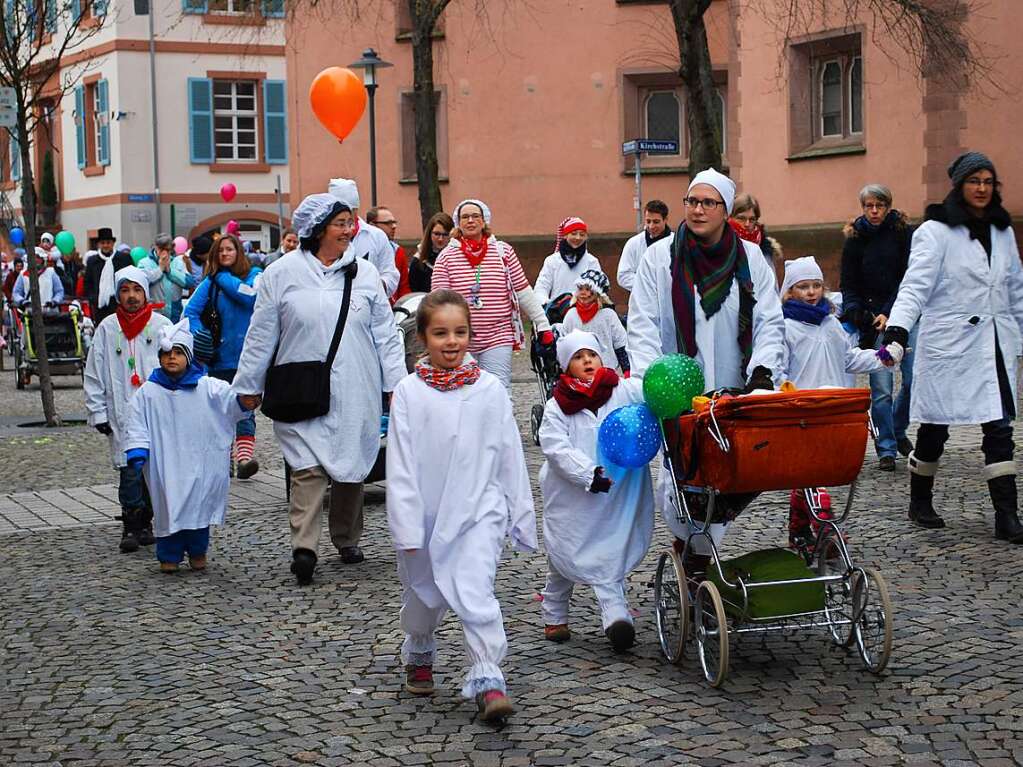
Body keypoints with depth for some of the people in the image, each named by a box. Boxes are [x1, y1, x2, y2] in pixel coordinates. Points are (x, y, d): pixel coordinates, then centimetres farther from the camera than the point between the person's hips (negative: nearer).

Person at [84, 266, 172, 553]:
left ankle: (145, 523, 20)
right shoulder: (107, 328, 4)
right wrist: (98, 412, 3)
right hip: (122, 414, 0)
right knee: (130, 472, -8)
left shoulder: (161, 325, 1)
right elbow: (94, 375, 8)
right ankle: (131, 527, 1)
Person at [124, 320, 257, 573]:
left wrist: (244, 401, -38)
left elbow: (230, 400, -15)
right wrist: (136, 453, -9)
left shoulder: (207, 387, -1)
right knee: (168, 508, 1)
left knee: (199, 505, 6)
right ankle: (169, 555, 15)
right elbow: (137, 427, 4)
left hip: (199, 464, 0)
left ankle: (197, 552, 24)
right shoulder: (148, 393, 2)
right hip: (165, 467, 0)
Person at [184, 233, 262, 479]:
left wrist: (222, 277, -6)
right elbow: (191, 310, -1)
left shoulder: (254, 275, 3)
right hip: (220, 357, 2)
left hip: (248, 355, -2)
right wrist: (199, 336, -16)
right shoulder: (210, 282, 6)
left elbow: (249, 295, -17)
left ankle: (244, 456, -15)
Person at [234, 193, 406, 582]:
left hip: (355, 394, 3)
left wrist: (396, 384, 5)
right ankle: (303, 547, -15)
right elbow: (261, 336, 5)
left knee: (351, 467, 9)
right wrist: (247, 386, 7)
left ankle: (347, 540, 25)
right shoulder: (282, 273, 0)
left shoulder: (365, 272, 6)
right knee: (308, 468, -12)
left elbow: (385, 333, 9)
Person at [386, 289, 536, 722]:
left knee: (474, 593, -17)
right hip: (427, 512, 1)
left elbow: (510, 456, 4)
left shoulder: (489, 389, -1)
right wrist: (406, 525, -10)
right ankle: (419, 657, 44)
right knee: (423, 593, 17)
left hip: (478, 512, -1)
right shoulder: (410, 392, -5)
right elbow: (400, 464, -6)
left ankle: (488, 679, -18)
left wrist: (521, 515, 6)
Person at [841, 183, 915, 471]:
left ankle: (898, 429, 19)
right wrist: (855, 311, -12)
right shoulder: (855, 239, 6)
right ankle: (886, 448, 1)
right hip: (873, 317, 0)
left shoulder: (905, 233, 0)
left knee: (914, 377, -7)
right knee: (881, 387, -7)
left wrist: (888, 313, -14)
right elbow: (849, 285, 6)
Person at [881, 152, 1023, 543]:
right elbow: (916, 285, -15)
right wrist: (897, 330, -28)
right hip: (949, 345, -5)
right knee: (936, 425, 4)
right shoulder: (936, 231, -6)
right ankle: (920, 500, 23)